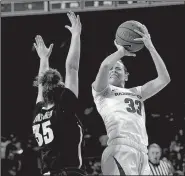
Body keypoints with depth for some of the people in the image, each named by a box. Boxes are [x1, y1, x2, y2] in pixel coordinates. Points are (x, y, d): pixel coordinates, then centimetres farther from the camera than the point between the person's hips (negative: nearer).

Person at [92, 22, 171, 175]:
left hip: (142, 153, 6)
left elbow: (164, 79, 19)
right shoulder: (101, 91, 15)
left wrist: (150, 47, 14)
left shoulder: (137, 92, 30)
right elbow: (105, 66, -6)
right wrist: (122, 51, 13)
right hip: (120, 151, -6)